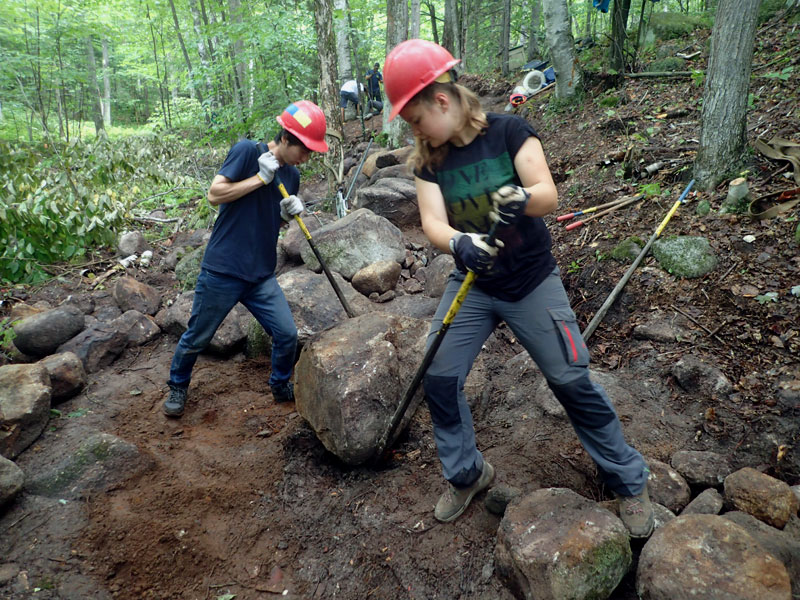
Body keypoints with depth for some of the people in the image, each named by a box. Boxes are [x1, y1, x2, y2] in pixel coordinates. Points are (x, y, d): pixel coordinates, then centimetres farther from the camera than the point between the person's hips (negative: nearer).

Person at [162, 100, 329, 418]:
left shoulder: (292, 175, 8)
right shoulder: (247, 151, -10)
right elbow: (215, 194, -15)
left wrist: (289, 213, -5)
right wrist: (260, 178, -19)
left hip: (262, 276, 5)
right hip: (222, 272, -5)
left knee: (287, 335, 1)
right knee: (197, 338, 10)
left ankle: (280, 387, 28)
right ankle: (178, 386, 37)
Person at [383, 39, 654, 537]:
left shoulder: (509, 131, -11)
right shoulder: (428, 161, -2)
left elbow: (549, 195, -19)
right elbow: (432, 222, -14)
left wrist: (522, 199, -43)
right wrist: (459, 243, -36)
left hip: (533, 281, -3)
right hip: (472, 285, 4)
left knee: (572, 381, -3)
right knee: (439, 377, -3)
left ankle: (630, 482, 19)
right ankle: (467, 473, 22)